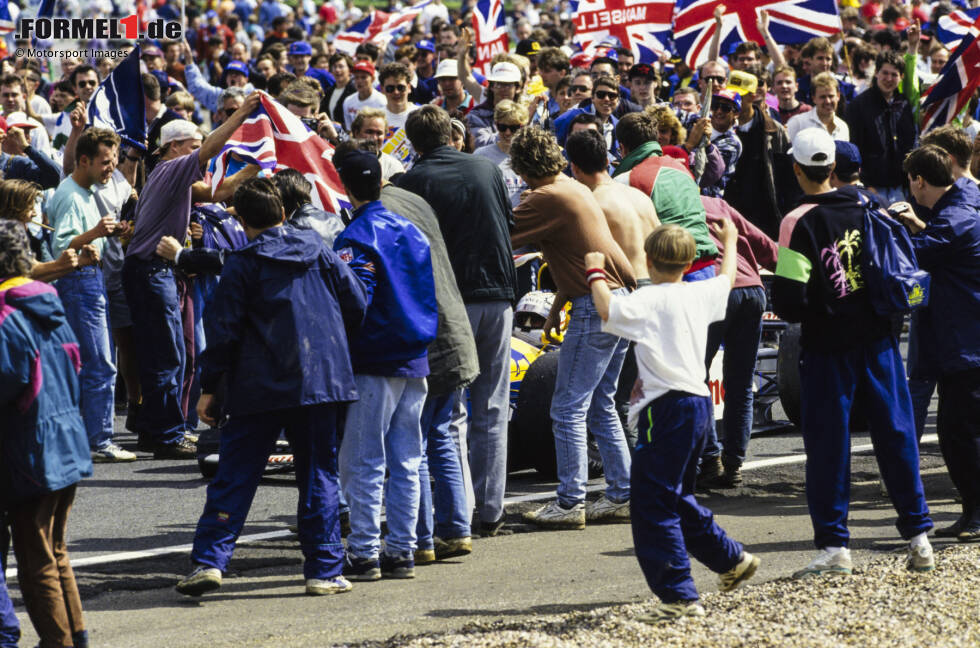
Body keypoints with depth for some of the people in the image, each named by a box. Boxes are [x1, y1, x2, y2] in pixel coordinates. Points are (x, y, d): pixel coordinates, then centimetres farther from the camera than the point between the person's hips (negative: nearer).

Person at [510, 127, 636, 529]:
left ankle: (570, 504, -3)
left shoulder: (546, 198, -11)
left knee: (568, 408, -4)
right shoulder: (577, 190, 17)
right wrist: (559, 303, 29)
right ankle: (620, 496, 17)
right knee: (601, 405, 16)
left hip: (596, 306, -9)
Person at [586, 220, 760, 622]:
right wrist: (729, 241, 49)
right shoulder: (700, 295, 11)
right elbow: (727, 278, 31)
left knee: (653, 507, -7)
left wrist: (596, 273, -5)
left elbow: (606, 309, -23)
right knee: (677, 500, 25)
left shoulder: (649, 301, -12)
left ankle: (679, 596, -11)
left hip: (668, 408, -9)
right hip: (699, 403, 9)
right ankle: (732, 560, 34)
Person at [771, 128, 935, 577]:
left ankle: (834, 545, 3)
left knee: (827, 444, 3)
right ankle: (918, 537, 11)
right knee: (896, 434, 9)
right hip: (877, 336, 4)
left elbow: (790, 300, -16)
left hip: (827, 342, -4)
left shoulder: (799, 222, -14)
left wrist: (793, 309, 4)